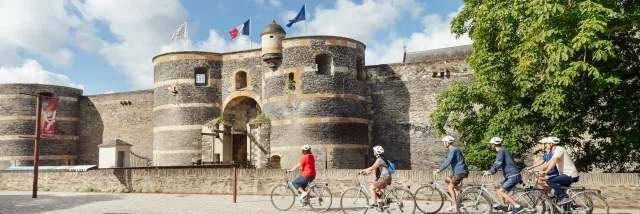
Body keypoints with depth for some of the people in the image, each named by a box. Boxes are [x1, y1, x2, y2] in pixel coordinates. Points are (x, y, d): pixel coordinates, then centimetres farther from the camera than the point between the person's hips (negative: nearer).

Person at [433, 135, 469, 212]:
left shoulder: (453, 150, -16)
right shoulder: (452, 149, 16)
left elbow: (448, 162, -24)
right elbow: (447, 161, 25)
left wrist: (439, 170, -22)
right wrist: (439, 169, 22)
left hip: (460, 172, -10)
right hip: (458, 171, 10)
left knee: (450, 187, -8)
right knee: (447, 180, 15)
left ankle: (455, 205, -3)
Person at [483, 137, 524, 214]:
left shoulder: (501, 151, -12)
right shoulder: (503, 150, 19)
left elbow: (497, 164, -24)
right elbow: (498, 164, 26)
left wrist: (490, 172, -27)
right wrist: (489, 171, 22)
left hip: (514, 176, -10)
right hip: (510, 175, 10)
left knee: (501, 191, -14)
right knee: (497, 187, 14)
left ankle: (517, 206, -15)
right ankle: (503, 206, 20)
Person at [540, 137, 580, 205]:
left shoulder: (559, 149, -14)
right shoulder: (555, 151, 18)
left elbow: (554, 161, -27)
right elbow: (549, 162, 18)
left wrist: (546, 171, -32)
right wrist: (541, 170, 10)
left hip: (570, 175, -10)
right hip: (567, 174, 10)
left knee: (549, 181, -21)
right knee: (557, 193, 17)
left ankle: (565, 197, -17)